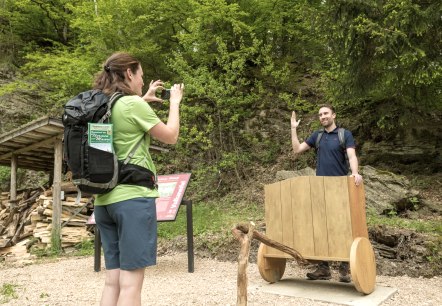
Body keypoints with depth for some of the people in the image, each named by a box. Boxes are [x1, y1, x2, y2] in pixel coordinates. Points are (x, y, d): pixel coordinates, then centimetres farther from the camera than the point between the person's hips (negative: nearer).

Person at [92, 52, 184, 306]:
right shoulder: (133, 105, -11)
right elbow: (171, 136, -1)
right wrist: (174, 102, 12)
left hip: (104, 200, 8)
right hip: (133, 197, -8)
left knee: (113, 279, 12)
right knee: (131, 281, -2)